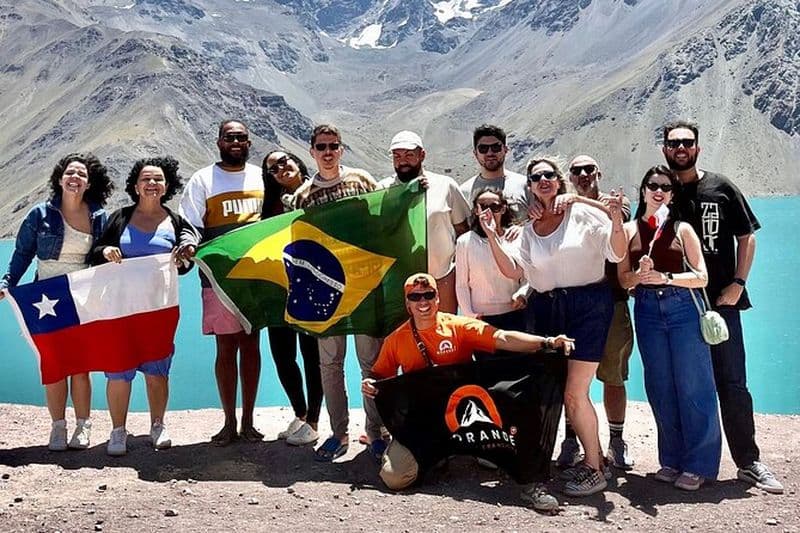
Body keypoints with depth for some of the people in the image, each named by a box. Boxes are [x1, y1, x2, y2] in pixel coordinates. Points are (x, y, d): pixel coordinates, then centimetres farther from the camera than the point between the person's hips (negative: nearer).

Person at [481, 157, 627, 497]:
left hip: (588, 306, -5)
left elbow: (617, 254, -5)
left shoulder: (582, 212, -1)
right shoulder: (529, 229, 13)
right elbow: (514, 271, 2)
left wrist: (616, 222, -23)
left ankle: (593, 469, 5)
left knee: (574, 393, -9)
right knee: (566, 391, 9)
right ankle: (595, 457, 26)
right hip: (548, 311, 5)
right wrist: (492, 238, -9)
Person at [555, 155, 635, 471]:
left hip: (611, 300, -1)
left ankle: (616, 442, 17)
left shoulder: (616, 202, 8)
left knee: (613, 376, 5)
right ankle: (571, 441, 13)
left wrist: (580, 201, -26)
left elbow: (616, 215, -16)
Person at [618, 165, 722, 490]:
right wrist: (640, 274, -15)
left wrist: (666, 277, -15)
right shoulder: (629, 230, 8)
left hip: (683, 307, -2)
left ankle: (698, 465, 6)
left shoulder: (682, 229, 4)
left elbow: (701, 277, -1)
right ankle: (672, 460, 18)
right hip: (647, 310, 2)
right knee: (660, 388, 7)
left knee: (691, 386, -3)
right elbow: (623, 280, 6)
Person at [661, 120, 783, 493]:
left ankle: (749, 463, 8)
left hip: (721, 303, -1)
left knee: (732, 383, -1)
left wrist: (737, 284, -5)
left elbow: (746, 237, 5)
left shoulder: (721, 188, 4)